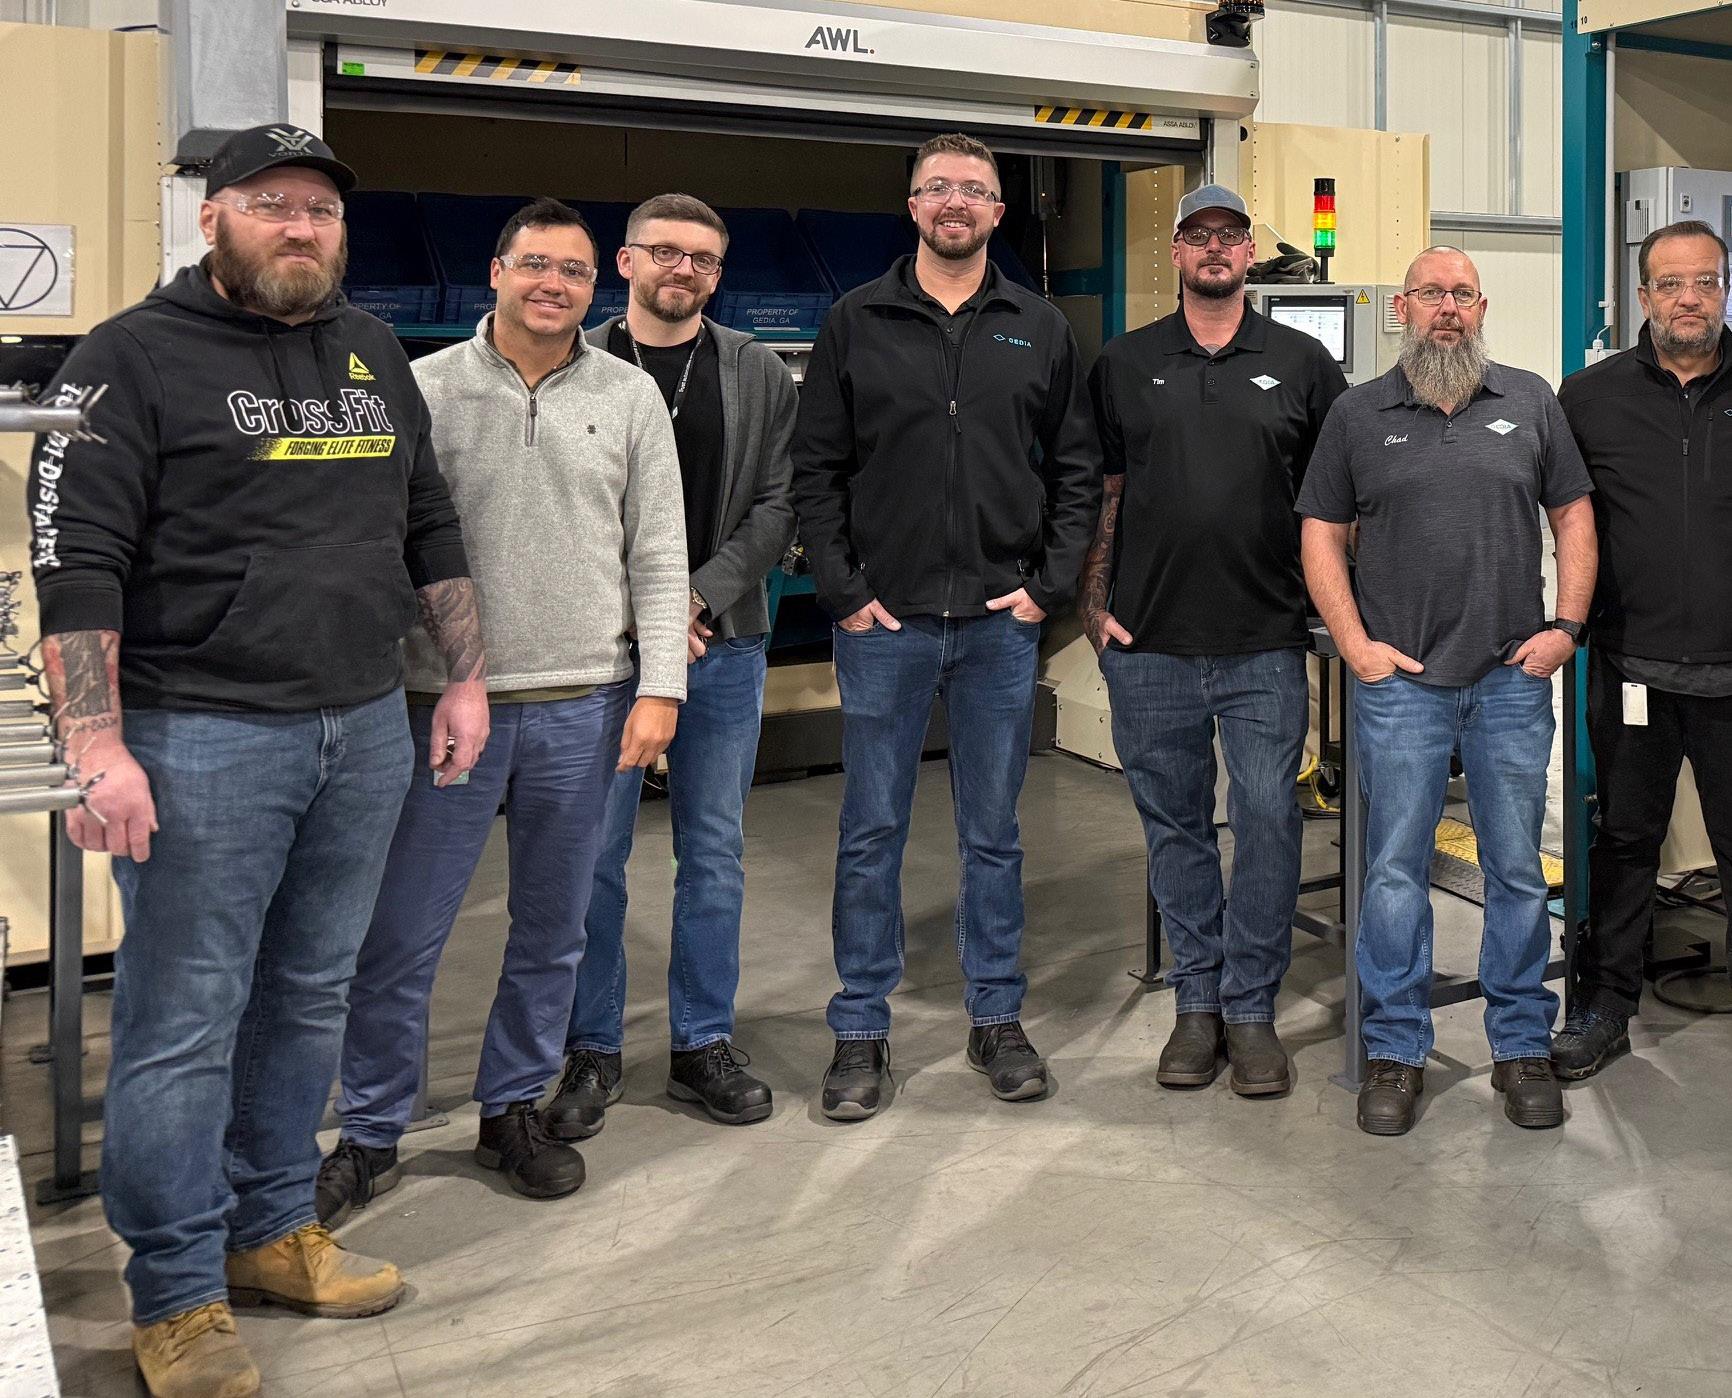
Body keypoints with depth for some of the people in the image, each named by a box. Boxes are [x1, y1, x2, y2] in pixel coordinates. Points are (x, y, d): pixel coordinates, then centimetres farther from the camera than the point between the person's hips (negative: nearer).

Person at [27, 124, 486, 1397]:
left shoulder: (373, 354, 14)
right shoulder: (136, 358, -5)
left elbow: (430, 530, 20)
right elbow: (76, 562, -11)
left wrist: (465, 678, 14)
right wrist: (97, 747, -18)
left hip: (367, 728, 6)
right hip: (203, 735, -6)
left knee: (310, 997, 14)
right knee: (185, 1021, 0)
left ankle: (272, 1229, 30)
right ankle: (177, 1293, 14)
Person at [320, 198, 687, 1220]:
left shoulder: (630, 396, 6)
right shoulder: (426, 389, 1)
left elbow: (659, 553, 5)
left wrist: (660, 685, -3)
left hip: (583, 709, 2)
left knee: (554, 932, 12)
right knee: (402, 936, 2)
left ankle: (515, 1111, 30)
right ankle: (371, 1137, 19)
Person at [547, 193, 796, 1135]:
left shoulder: (761, 376, 8)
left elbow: (777, 504, 1)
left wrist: (704, 597, -12)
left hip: (724, 644, 2)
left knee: (714, 854, 9)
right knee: (595, 855, 4)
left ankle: (704, 1044, 22)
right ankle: (592, 1052, 18)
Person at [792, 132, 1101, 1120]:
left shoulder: (1040, 330, 9)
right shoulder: (858, 323, 5)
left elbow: (1078, 470, 9)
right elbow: (816, 470, 3)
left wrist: (1050, 585, -2)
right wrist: (843, 589, -6)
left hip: (1001, 625, 1)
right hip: (885, 623, -1)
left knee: (994, 833, 10)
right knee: (872, 833, 4)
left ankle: (998, 1018, 23)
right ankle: (862, 1032, 15)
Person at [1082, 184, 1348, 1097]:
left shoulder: (1302, 364, 7)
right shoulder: (1124, 365, 9)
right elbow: (1101, 495, 10)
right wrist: (1093, 606, 2)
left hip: (1265, 644, -1)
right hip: (1149, 645, 1)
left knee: (1268, 822, -1)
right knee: (1175, 826, 9)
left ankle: (1251, 1007, 13)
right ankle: (1197, 1002, 22)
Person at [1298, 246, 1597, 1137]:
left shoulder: (1530, 401, 9)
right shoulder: (1358, 413, 6)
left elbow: (1573, 515, 11)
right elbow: (1320, 533, 6)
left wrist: (1567, 625, -1)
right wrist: (1355, 644, -5)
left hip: (1514, 678, 1)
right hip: (1399, 680, -1)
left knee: (1518, 870, 7)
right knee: (1394, 870, 1)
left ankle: (1521, 1046, 20)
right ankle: (1395, 1052, 13)